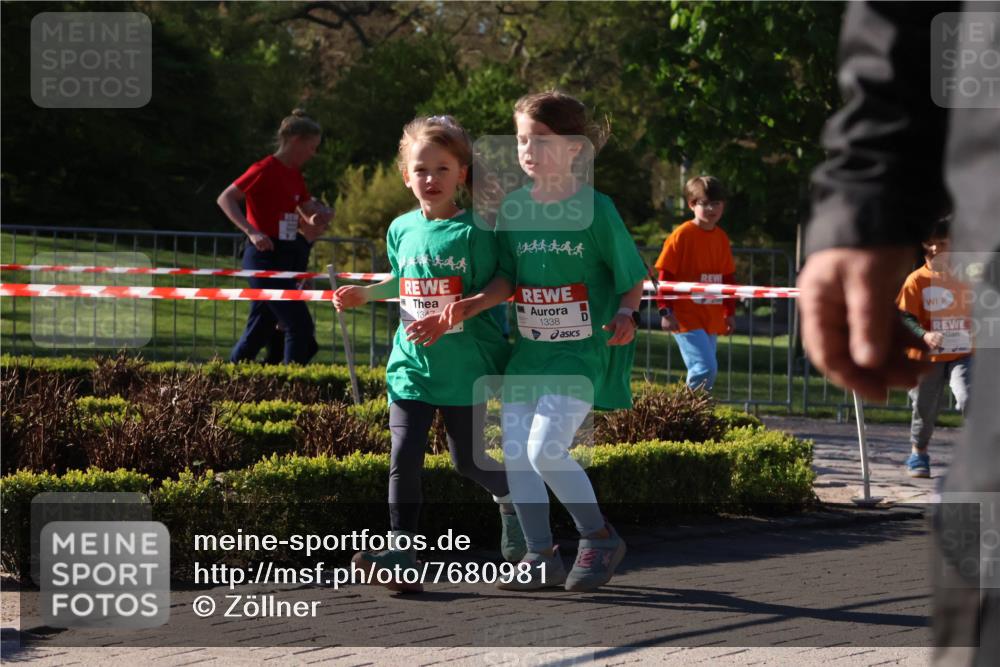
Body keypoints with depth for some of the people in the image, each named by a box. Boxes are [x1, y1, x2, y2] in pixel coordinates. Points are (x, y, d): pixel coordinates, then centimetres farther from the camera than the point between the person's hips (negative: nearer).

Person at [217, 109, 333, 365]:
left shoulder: (295, 175, 14)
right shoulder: (265, 170, -12)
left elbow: (309, 210, 26)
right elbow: (225, 199, -16)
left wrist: (321, 215, 2)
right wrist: (252, 231, -25)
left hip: (284, 257, 9)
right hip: (265, 257, -9)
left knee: (261, 328, 10)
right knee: (300, 324, -10)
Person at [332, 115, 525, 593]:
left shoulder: (473, 232, -11)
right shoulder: (401, 230, 5)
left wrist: (446, 319, -24)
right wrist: (363, 295, 7)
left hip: (465, 368, -4)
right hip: (412, 368, 4)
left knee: (468, 459, 8)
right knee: (404, 458, -6)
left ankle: (513, 501, 39)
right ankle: (401, 556, -4)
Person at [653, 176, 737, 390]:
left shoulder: (721, 238, 10)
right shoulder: (682, 235, -10)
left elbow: (728, 278, 18)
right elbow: (664, 275, -9)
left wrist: (730, 312, 17)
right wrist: (666, 311, -13)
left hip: (712, 319, 7)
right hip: (686, 317, -7)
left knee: (708, 371, 9)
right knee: (705, 368, -18)